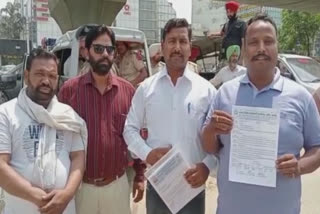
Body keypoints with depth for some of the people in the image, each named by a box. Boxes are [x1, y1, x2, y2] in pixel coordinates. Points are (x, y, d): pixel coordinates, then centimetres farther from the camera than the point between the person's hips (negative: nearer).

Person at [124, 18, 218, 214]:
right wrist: (146, 153, -10)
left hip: (192, 183, -1)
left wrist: (207, 165, -14)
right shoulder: (146, 87, 2)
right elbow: (130, 129, 6)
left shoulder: (206, 89, -2)